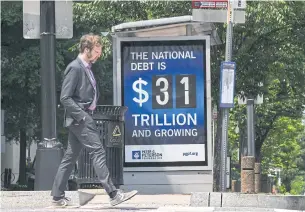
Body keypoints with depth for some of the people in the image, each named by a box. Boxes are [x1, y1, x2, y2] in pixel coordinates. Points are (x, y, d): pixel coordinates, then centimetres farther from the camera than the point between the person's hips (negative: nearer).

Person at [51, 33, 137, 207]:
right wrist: (82, 116, -20)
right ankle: (113, 194, -17)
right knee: (98, 152, -13)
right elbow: (65, 98, -17)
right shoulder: (75, 68, -13)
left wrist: (89, 113, 13)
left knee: (71, 157, 11)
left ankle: (58, 196, 15)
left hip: (83, 118, 10)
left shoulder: (87, 68, 16)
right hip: (79, 118, -10)